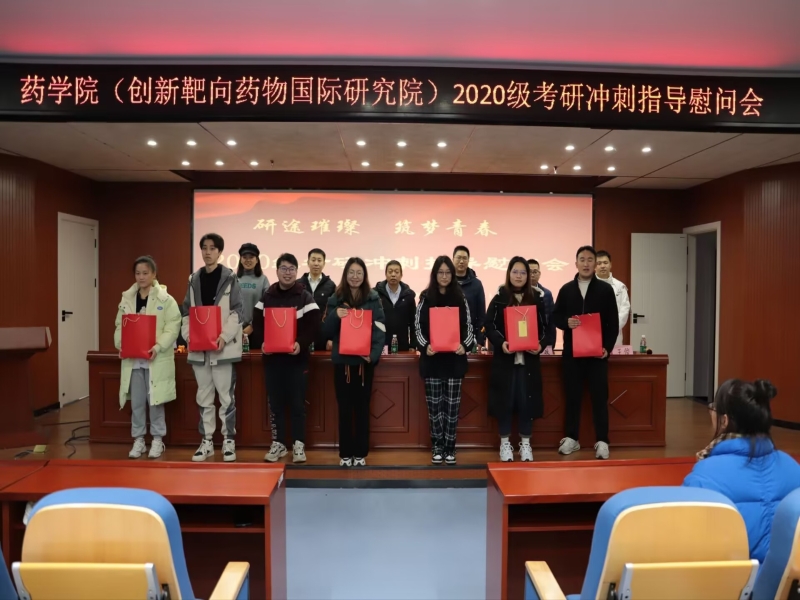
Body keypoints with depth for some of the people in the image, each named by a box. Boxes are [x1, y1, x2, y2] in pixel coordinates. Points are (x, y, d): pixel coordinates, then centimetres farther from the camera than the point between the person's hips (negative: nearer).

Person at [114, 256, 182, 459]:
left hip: (156, 358, -4)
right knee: (136, 401, 10)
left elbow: (172, 328, -10)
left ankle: (157, 440, 18)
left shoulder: (166, 299, -5)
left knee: (155, 400, 3)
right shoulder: (127, 299, 9)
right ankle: (138, 440, 23)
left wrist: (158, 347, -21)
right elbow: (119, 326, 10)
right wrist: (121, 344, -8)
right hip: (132, 358, 4)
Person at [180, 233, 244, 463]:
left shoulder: (230, 278, -1)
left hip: (223, 347, -4)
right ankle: (206, 441, 21)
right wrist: (188, 335, -3)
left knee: (226, 396, 1)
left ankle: (229, 441, 13)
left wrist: (224, 337, -17)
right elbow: (186, 311, 12)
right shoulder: (194, 279, 12)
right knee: (203, 397, 11)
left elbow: (237, 312, -6)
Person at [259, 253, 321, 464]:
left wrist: (301, 344, -22)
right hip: (272, 357, 3)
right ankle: (278, 443, 21)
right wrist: (262, 343, -11)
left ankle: (299, 445, 13)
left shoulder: (305, 297, -1)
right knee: (275, 403, 9)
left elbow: (313, 326, -7)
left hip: (297, 358, -3)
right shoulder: (267, 297, 8)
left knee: (297, 402, 2)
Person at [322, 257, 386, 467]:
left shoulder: (373, 298, 1)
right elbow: (326, 331, 2)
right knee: (344, 408, 5)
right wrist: (335, 316, -17)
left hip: (364, 360, -1)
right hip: (342, 360, 1)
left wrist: (374, 353, -19)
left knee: (362, 407, 7)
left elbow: (380, 330, -4)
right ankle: (345, 454, 16)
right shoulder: (336, 299, 5)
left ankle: (360, 454, 17)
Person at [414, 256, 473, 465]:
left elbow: (468, 326, 5)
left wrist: (465, 345, -12)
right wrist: (425, 345, -14)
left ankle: (449, 448, 12)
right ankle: (437, 447, 14)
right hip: (432, 358, 0)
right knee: (434, 403, 4)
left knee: (452, 404, 3)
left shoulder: (460, 297, 5)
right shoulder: (426, 297, 3)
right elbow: (418, 326, 1)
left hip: (455, 358, 1)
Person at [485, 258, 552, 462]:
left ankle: (525, 444, 19)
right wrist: (501, 343, -19)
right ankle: (505, 443, 17)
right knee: (505, 399, 3)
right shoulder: (499, 298, 1)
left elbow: (545, 326, 7)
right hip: (505, 358, -1)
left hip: (529, 359, 2)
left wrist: (542, 344, -11)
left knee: (526, 399, 5)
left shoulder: (536, 298, 6)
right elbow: (489, 326, -3)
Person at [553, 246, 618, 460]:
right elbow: (555, 316, 8)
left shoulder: (605, 289, 3)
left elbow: (613, 323, 1)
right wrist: (566, 322, -13)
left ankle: (602, 441, 10)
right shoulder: (566, 289, 8)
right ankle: (571, 438, 19)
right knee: (572, 396, 8)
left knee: (599, 396, 2)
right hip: (571, 352, 2)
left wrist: (608, 347, -9)